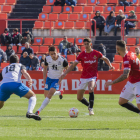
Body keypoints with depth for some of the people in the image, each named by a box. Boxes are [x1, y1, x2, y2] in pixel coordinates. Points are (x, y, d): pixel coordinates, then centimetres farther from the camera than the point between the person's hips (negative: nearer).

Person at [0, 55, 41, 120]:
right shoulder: (20, 65, 28)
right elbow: (24, 72, 6)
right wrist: (29, 80, -12)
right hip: (15, 83, -3)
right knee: (32, 96, 10)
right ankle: (29, 112, -16)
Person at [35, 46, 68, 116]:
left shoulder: (62, 60, -22)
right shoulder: (47, 59, -11)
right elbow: (45, 68, 7)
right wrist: (44, 78, -1)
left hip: (57, 79, -5)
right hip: (49, 78, 5)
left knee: (49, 95, -20)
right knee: (46, 95, 13)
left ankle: (39, 111, -18)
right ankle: (60, 92, 44)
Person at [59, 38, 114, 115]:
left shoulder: (96, 53, -3)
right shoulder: (82, 55, -2)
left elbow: (105, 59, 15)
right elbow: (73, 65, 2)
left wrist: (110, 66, -3)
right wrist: (64, 74, -8)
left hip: (93, 76, -3)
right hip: (84, 77, 3)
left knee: (90, 89, -34)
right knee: (79, 98, 5)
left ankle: (91, 109, -26)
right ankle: (89, 106, 33)